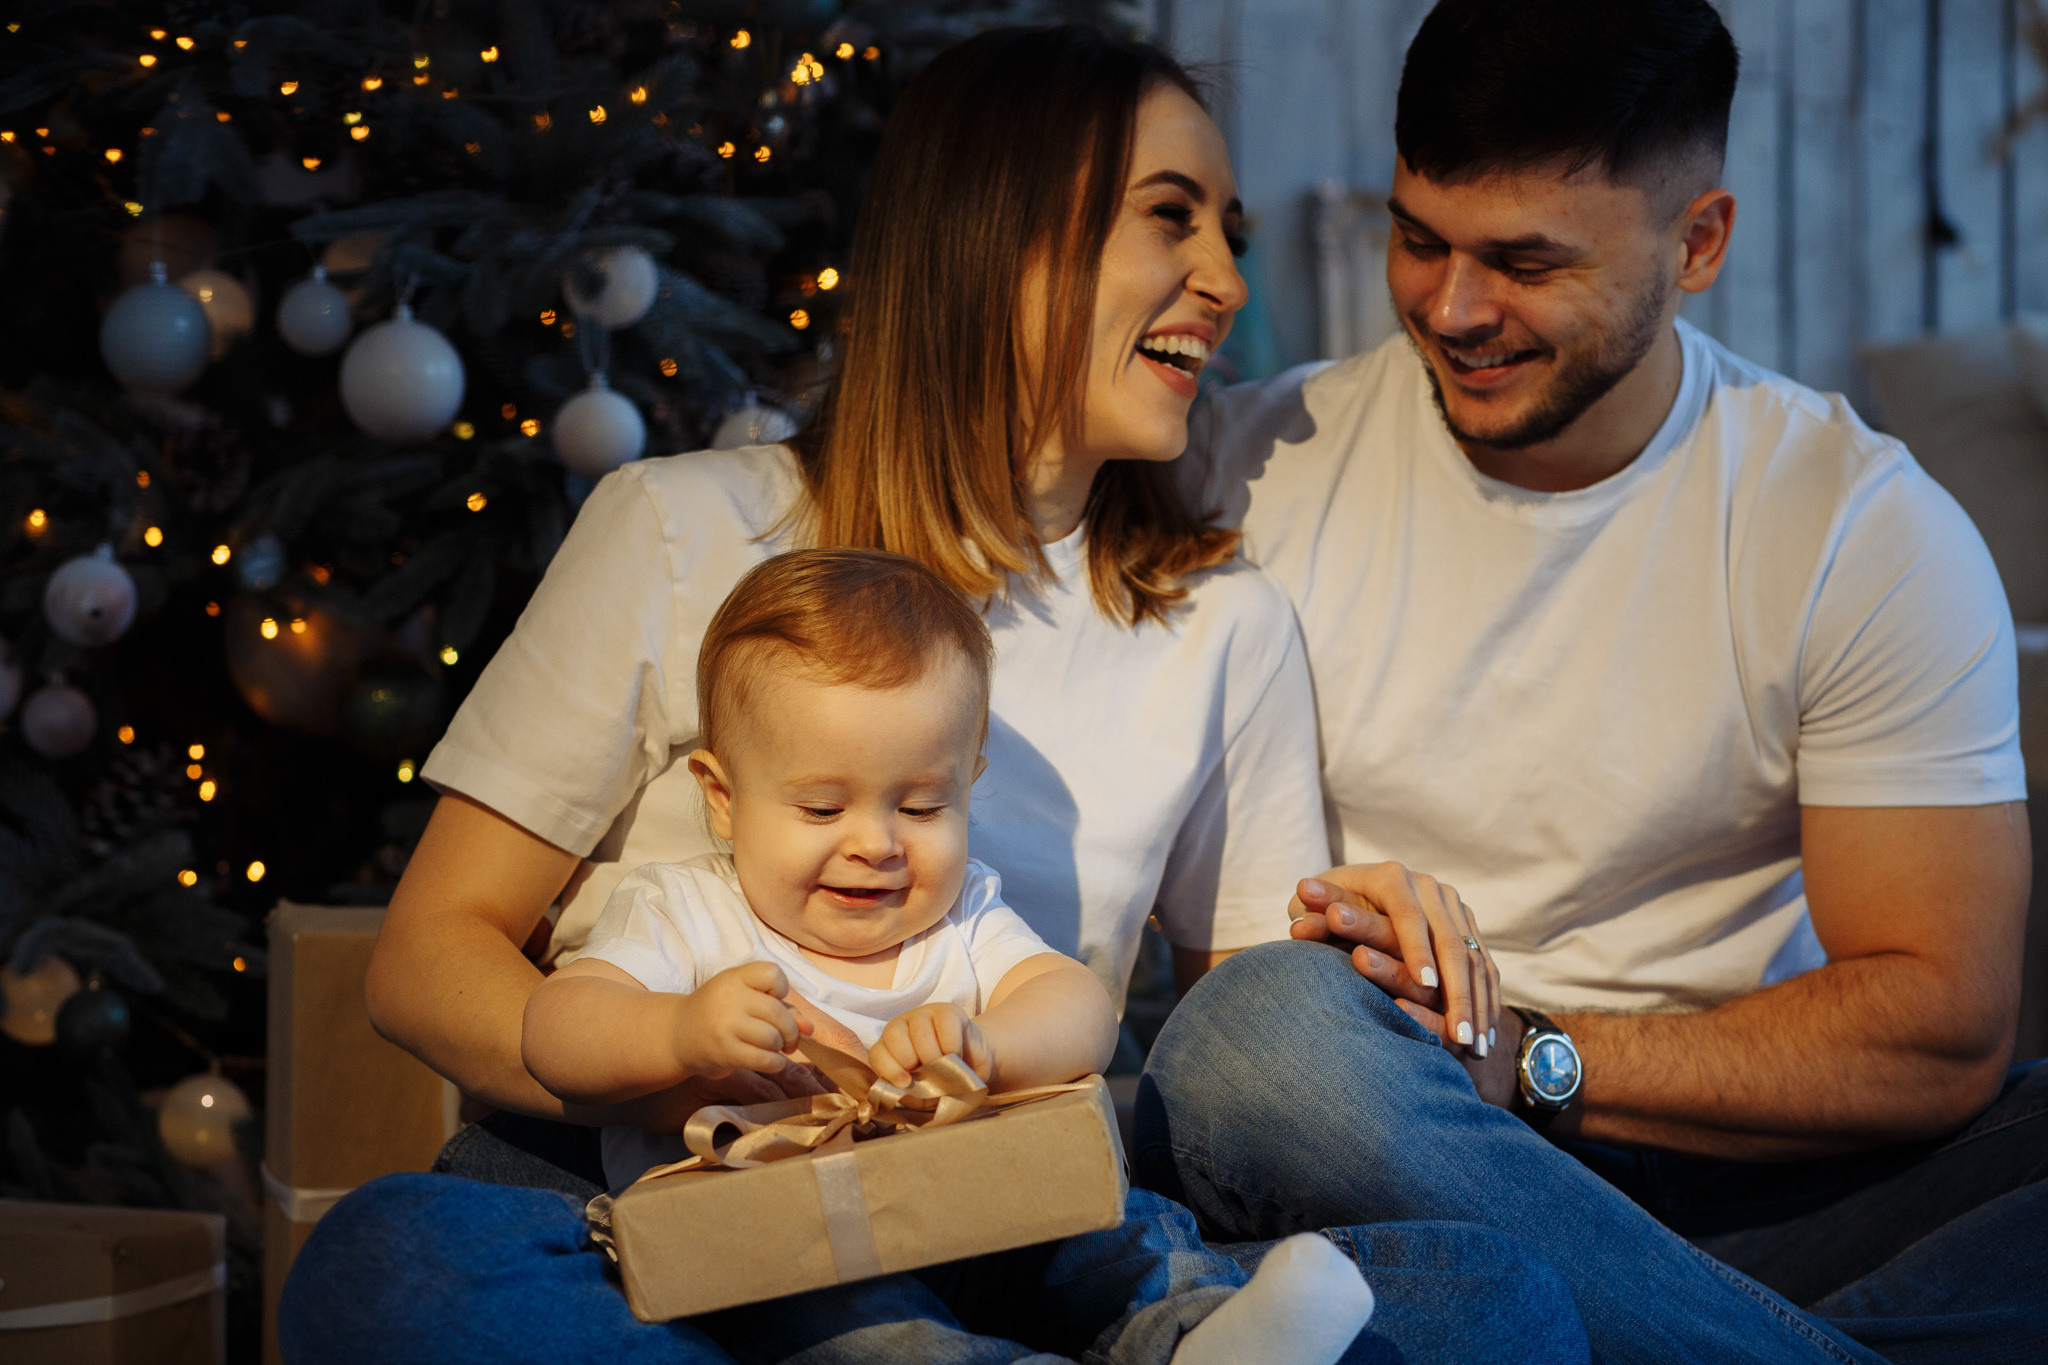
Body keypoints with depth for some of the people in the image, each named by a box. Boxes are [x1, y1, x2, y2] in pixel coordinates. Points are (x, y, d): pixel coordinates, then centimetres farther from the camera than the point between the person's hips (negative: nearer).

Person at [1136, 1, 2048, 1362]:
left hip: (1728, 1171, 0)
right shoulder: (1254, 471, 2)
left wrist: (1524, 1051, -16)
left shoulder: (1869, 532, -1)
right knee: (1267, 1027, -35)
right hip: (1350, 1149, 1)